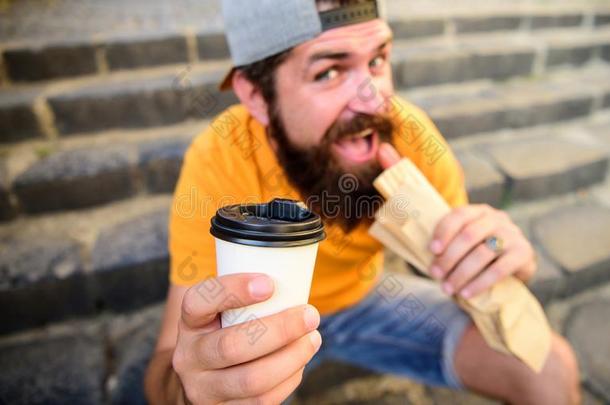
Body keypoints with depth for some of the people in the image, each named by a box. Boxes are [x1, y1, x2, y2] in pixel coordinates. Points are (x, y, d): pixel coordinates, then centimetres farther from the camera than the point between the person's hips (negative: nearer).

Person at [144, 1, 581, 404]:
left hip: (368, 293, 2)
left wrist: (493, 260, -38)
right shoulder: (219, 161, -30)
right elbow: (168, 366, -26)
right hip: (265, 321, 0)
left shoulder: (406, 131, -23)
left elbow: (463, 279, -14)